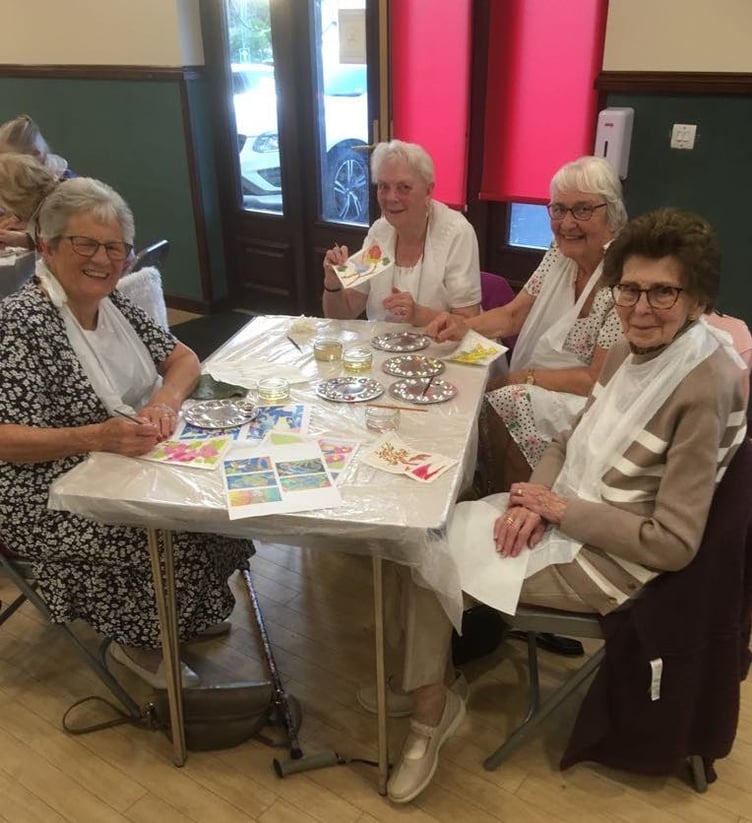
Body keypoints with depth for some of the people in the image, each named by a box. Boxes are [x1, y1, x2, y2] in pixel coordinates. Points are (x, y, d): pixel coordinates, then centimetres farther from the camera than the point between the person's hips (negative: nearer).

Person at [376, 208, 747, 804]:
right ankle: (431, 714, 14)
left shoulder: (704, 389, -24)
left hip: (609, 559, -8)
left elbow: (672, 543, -24)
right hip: (564, 516, 8)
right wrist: (534, 500, -11)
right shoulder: (633, 350, 0)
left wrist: (558, 508, -18)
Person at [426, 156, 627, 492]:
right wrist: (463, 326, -11)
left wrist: (524, 377, -17)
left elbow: (598, 379, -20)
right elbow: (512, 316, 7)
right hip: (535, 395, 7)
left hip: (585, 404, -7)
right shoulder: (560, 253, 2)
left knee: (494, 407, -24)